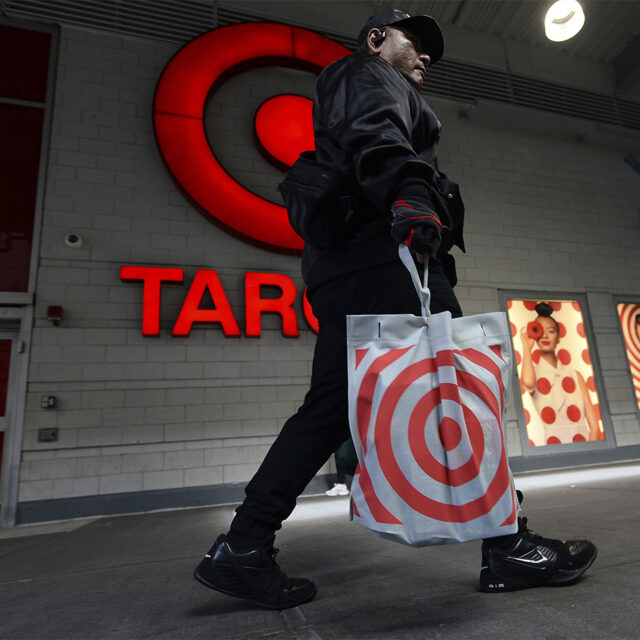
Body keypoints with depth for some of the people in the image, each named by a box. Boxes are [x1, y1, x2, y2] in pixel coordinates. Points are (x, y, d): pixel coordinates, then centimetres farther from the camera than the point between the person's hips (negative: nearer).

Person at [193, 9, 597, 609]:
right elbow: (375, 136, -9)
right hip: (384, 260, -9)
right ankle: (508, 549, 0)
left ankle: (241, 550, 2)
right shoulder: (366, 72, 17)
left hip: (338, 268, 9)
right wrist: (407, 195, -27)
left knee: (331, 407, 0)